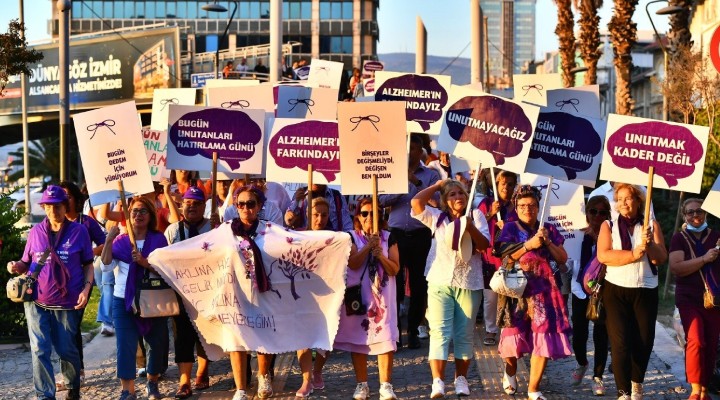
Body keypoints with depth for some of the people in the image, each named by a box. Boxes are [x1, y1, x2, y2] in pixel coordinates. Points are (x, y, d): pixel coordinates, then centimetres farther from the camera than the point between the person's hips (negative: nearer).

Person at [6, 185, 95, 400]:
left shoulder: (79, 231, -2)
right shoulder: (36, 231, 4)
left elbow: (88, 265, 2)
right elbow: (27, 263, 12)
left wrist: (86, 289, -12)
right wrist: (17, 266, -11)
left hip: (67, 302, -2)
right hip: (36, 301, 2)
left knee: (66, 350, 10)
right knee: (40, 350, -2)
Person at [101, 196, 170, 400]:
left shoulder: (159, 239, -1)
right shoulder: (120, 240, 3)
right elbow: (106, 266, -8)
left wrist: (144, 263, -25)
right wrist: (109, 241, -18)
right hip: (124, 301, 0)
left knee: (156, 344, 10)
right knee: (125, 346, -4)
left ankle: (152, 384, 30)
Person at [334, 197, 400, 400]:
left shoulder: (388, 237, 6)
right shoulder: (351, 236, 3)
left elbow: (395, 269, 0)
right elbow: (353, 263, -12)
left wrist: (380, 255, -15)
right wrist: (369, 245, -16)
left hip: (383, 295, 0)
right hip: (358, 296, 0)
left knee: (385, 339, -8)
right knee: (357, 338, 3)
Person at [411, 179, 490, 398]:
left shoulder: (476, 215, 6)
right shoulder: (437, 217, 9)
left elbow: (485, 245, -2)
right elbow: (416, 202, -5)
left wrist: (471, 227, -18)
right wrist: (437, 185, 3)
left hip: (469, 282, 0)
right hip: (441, 281, 0)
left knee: (464, 333, 6)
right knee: (440, 331, -6)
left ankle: (461, 378, 16)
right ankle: (438, 382, -9)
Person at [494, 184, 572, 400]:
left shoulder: (549, 229, 13)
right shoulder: (510, 228, 5)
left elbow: (563, 258, 8)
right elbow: (505, 258, -5)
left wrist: (548, 242, -6)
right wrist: (529, 245, -13)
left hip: (544, 288, 2)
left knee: (544, 336, -7)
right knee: (516, 334, 3)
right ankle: (510, 370, 37)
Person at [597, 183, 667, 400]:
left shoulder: (652, 225, 7)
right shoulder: (609, 226, 4)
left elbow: (661, 258, -3)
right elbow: (603, 255, -12)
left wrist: (649, 244, -22)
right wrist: (634, 254, -18)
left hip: (646, 291, 2)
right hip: (616, 291, -1)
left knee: (644, 341, 7)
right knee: (620, 342, -6)